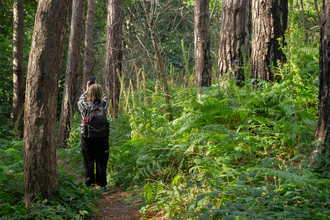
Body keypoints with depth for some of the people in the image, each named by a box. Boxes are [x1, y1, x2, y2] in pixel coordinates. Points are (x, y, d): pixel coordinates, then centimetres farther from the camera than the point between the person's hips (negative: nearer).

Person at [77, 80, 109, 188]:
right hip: (102, 136, 0)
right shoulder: (104, 104, -13)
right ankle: (101, 182, 14)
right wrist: (97, 87, 19)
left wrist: (87, 89, 21)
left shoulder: (84, 105, -14)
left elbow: (81, 99, 9)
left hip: (87, 136, 0)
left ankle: (89, 182, 18)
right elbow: (104, 97, 9)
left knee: (88, 159, 11)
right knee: (101, 160, 9)